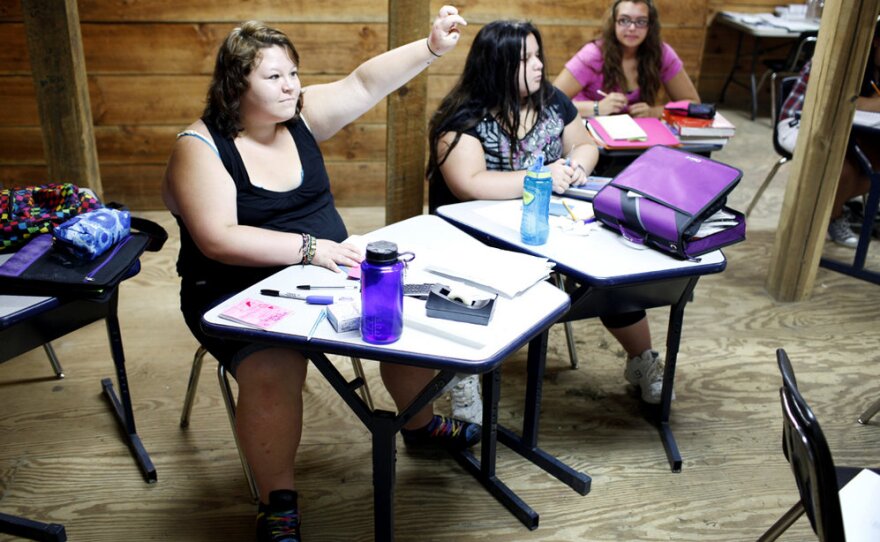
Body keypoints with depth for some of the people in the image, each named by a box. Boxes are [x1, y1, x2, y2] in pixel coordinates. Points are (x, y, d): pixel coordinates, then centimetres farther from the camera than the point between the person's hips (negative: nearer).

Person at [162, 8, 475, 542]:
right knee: (274, 373, -32)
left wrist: (432, 47, -20)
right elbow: (218, 239, -23)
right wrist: (307, 247, -29)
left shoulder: (300, 115, 2)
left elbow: (365, 82, -7)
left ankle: (420, 422, 23)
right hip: (241, 291, -5)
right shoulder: (200, 148, -13)